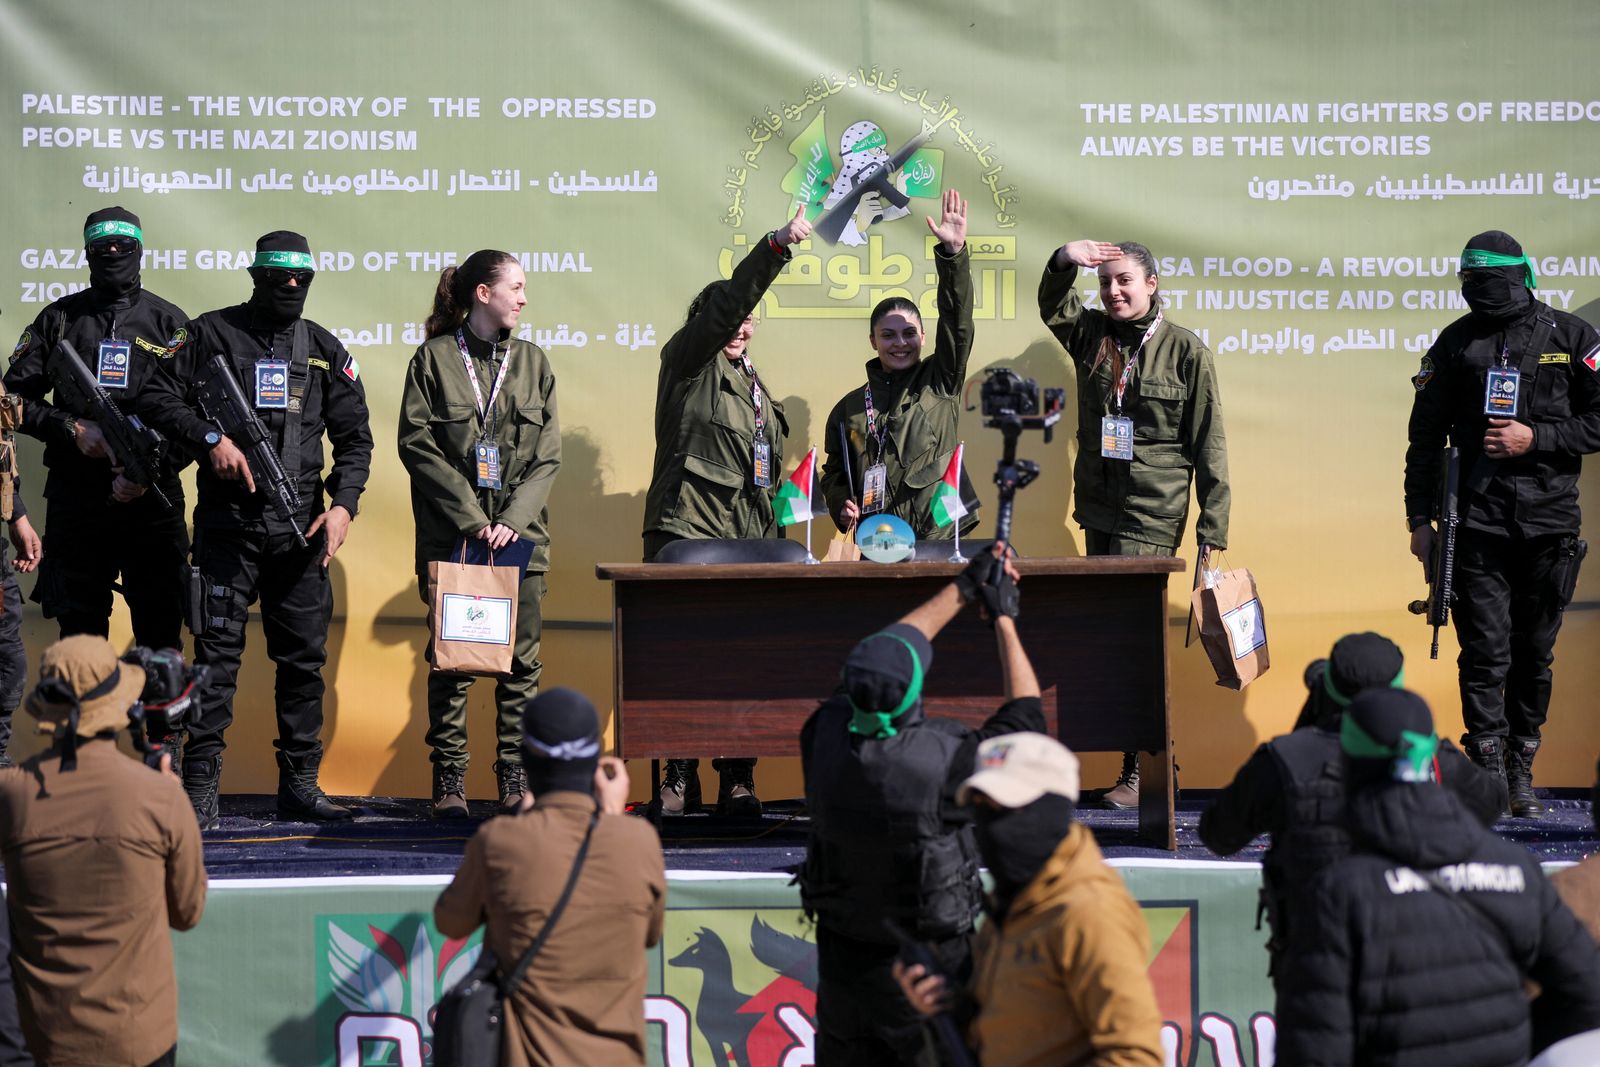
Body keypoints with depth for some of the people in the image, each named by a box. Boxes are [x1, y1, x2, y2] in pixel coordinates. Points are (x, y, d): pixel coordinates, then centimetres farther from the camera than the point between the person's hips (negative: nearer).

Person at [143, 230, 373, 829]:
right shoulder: (212, 334, 4)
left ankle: (300, 784, 13)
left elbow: (354, 437, 13)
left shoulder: (324, 349, 13)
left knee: (305, 656, 5)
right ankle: (201, 789, -3)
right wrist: (213, 439, -16)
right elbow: (165, 399, -1)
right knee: (217, 652, -5)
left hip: (301, 527, 3)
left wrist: (343, 504, 0)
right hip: (227, 524, -3)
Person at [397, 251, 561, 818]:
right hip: (450, 537, -3)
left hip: (519, 536, 3)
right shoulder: (434, 358, 2)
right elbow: (417, 444, -4)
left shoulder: (533, 362, 12)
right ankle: (449, 777, 5)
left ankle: (515, 776, 6)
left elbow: (547, 453, 7)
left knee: (520, 660, 1)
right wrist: (472, 519, -11)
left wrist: (513, 520, -7)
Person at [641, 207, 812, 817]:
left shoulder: (753, 383, 23)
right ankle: (679, 779, 0)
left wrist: (776, 537, 17)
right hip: (685, 532, -6)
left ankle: (737, 783, 3)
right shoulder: (688, 362, 3)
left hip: (750, 540, 6)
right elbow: (724, 307, -15)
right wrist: (775, 246, -26)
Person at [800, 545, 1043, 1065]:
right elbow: (1025, 714, -6)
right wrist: (1004, 618, 6)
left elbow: (879, 660, 6)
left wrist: (963, 589, 14)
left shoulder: (827, 738, -12)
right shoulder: (945, 760, -25)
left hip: (842, 959, 4)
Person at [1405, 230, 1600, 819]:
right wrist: (1420, 519, 5)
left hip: (1550, 521, 0)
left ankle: (1522, 771, 17)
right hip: (1478, 521, 0)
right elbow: (1425, 435, 9)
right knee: (1485, 651, -7)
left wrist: (1536, 439, -9)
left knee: (1535, 654, 7)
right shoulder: (1457, 343, 7)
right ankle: (1488, 771, -5)